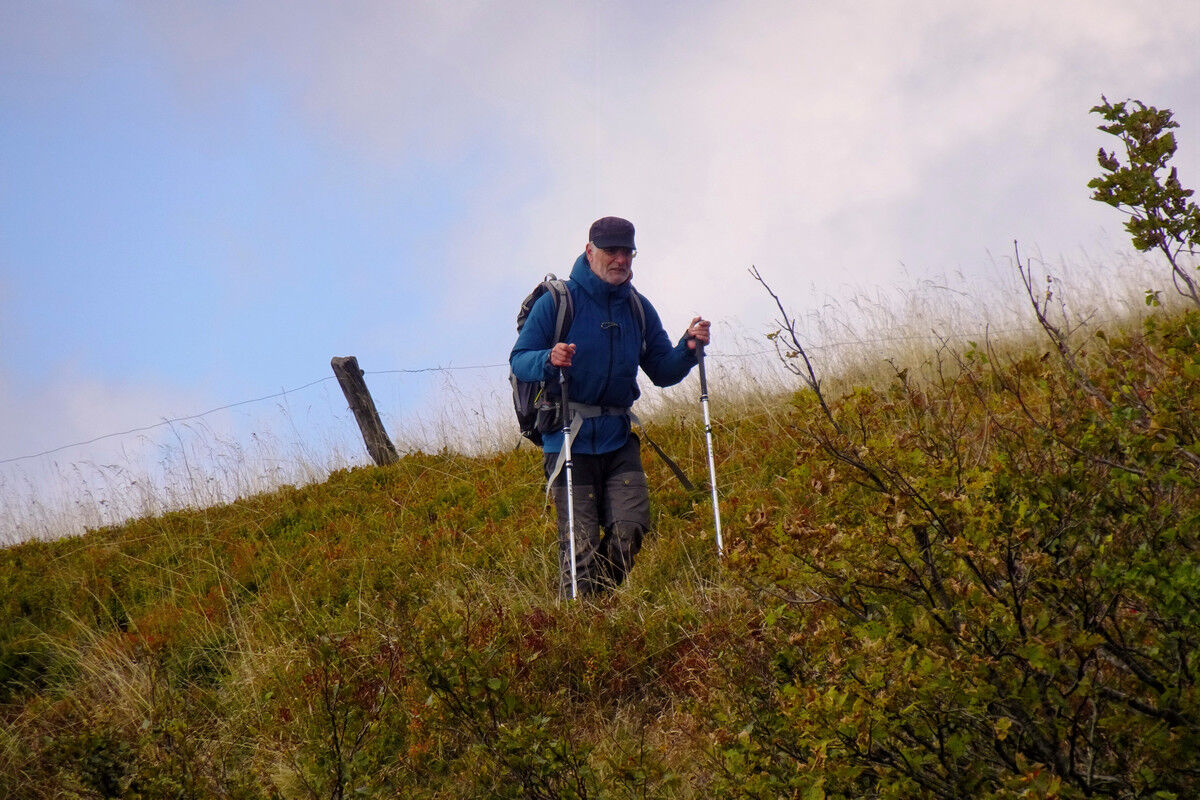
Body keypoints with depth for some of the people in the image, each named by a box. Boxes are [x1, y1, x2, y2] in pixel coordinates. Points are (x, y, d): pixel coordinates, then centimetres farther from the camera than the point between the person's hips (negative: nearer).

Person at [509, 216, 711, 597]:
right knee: (580, 540, -8)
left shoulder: (639, 309, 14)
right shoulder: (557, 300, -2)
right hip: (568, 437, -4)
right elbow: (519, 361, -6)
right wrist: (549, 361, -28)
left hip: (618, 437, 4)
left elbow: (662, 372, 16)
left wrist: (688, 348, -4)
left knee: (631, 525, -8)